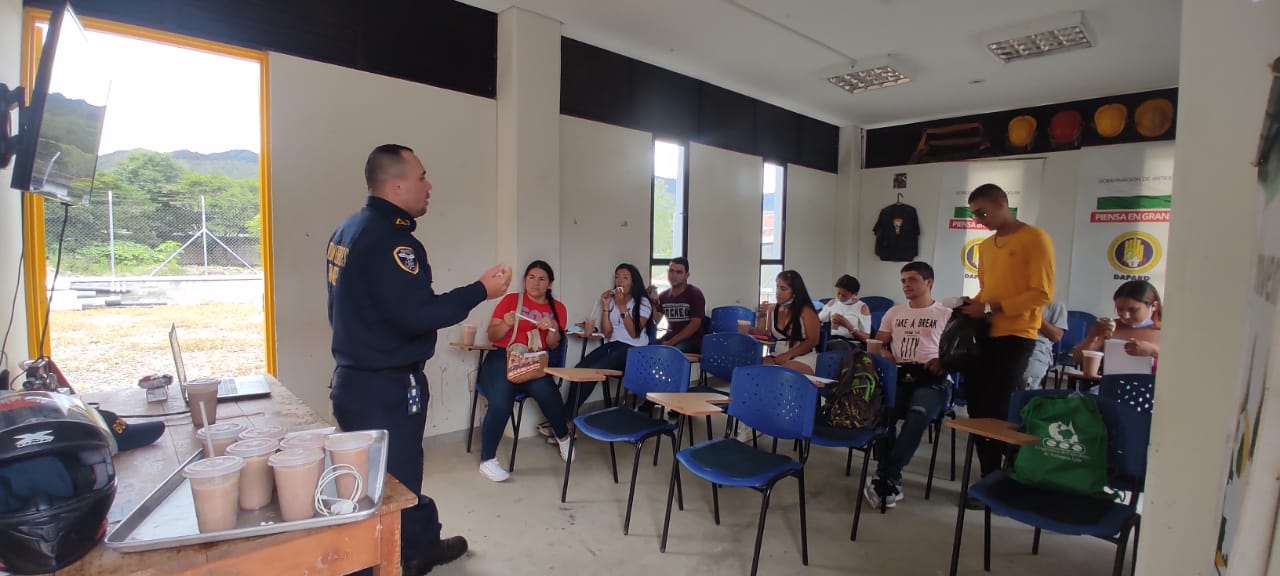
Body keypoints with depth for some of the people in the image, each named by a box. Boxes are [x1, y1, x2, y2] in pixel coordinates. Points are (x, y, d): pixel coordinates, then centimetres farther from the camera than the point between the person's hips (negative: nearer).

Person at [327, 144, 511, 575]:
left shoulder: (349, 229, 10)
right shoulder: (388, 237, -21)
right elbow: (418, 314, -27)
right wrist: (481, 290, -18)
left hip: (354, 378, 10)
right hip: (385, 388, -10)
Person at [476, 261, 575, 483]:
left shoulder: (557, 308, 14)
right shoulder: (511, 299, 9)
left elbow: (552, 346, 7)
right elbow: (492, 336, 6)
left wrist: (552, 329, -13)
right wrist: (506, 324, -15)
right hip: (502, 358, -1)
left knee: (546, 391, -31)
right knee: (501, 402, -30)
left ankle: (563, 437, -1)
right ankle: (487, 461, -12)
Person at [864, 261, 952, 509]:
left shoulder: (946, 314, 14)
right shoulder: (894, 312, 26)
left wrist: (944, 361, -16)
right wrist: (883, 353, -2)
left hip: (931, 380, -2)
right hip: (898, 376, 3)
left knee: (917, 416, -35)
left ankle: (886, 477, -28)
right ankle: (890, 479, -20)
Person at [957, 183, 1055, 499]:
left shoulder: (1035, 238, -6)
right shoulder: (985, 246, 15)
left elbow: (1042, 293, -13)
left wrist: (990, 308, -18)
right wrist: (971, 307, 4)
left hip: (1016, 337, -7)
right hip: (985, 334, 7)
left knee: (996, 412, -6)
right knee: (977, 409, 7)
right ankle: (991, 479, 20)